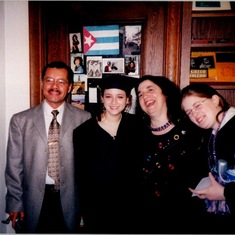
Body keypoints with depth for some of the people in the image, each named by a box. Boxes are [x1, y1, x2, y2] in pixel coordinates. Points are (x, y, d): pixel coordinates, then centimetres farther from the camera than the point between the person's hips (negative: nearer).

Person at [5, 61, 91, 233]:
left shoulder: (84, 119, -6)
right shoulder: (20, 120, -3)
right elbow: (14, 165, 1)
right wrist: (15, 203, 1)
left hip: (70, 200, 0)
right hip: (35, 200, 1)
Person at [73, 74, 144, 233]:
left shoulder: (136, 125, -6)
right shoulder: (84, 131, -12)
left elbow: (138, 164, 2)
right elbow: (82, 175, -6)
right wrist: (87, 211, -5)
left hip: (128, 206, 2)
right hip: (96, 208, -2)